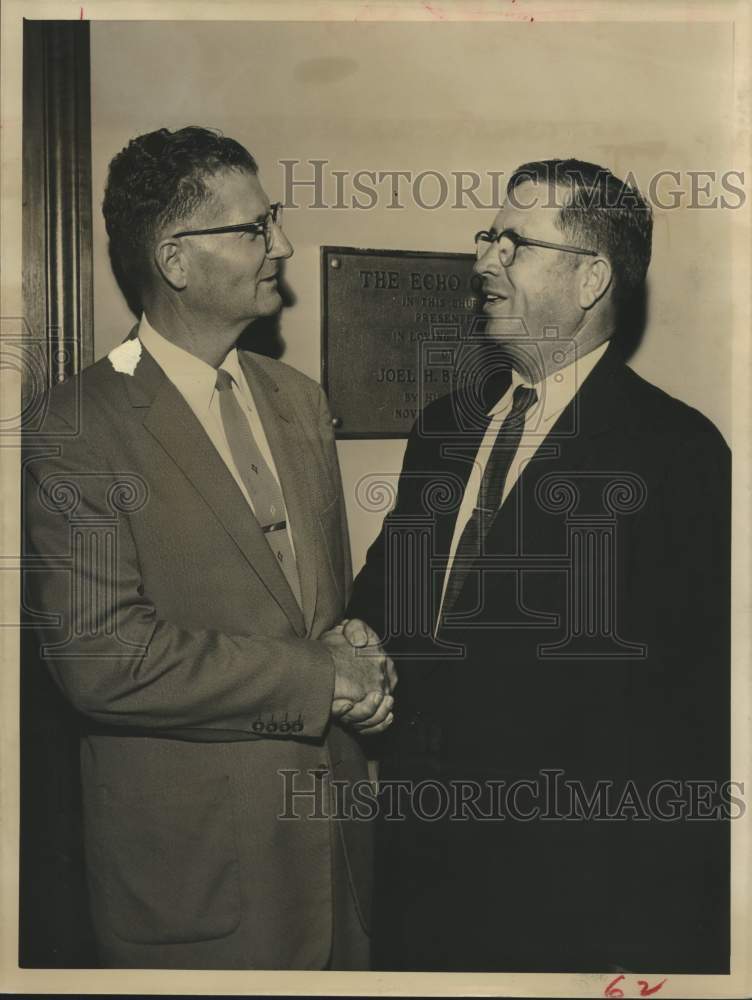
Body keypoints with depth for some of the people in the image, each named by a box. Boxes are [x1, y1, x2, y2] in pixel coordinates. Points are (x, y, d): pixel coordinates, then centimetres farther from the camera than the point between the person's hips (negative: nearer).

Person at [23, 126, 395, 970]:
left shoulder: (298, 401, 10)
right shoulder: (80, 427, -15)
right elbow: (99, 655, -22)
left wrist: (355, 648, -6)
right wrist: (321, 677, -18)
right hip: (190, 861, -6)